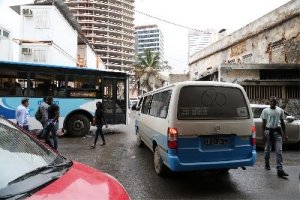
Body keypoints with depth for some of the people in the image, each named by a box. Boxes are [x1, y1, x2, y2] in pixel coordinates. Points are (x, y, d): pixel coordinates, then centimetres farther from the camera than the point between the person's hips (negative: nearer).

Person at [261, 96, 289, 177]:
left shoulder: (280, 110, 6)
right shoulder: (265, 111, 1)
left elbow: (282, 122, 11)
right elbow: (264, 123, 2)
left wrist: (285, 134, 8)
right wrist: (264, 133, -5)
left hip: (277, 131, 1)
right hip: (268, 131, -1)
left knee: (279, 151, -5)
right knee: (267, 149, 11)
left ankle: (280, 170, -5)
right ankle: (267, 164, 33)